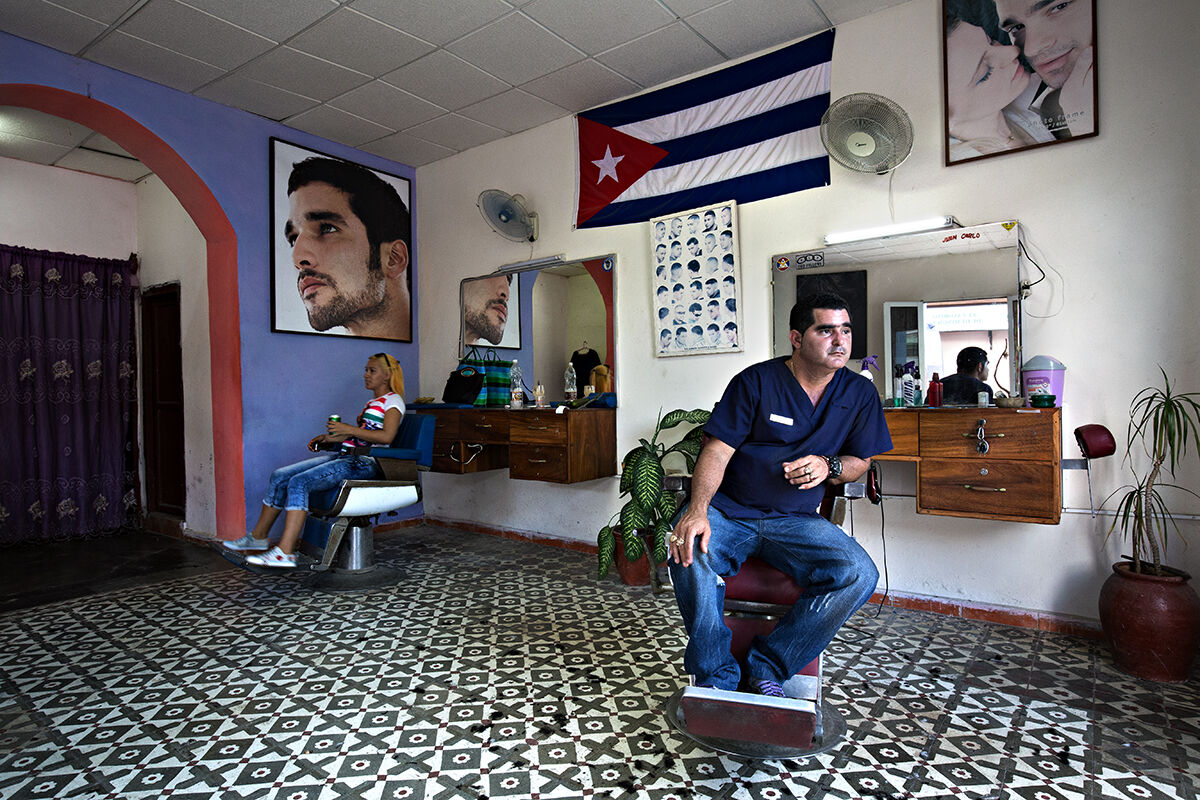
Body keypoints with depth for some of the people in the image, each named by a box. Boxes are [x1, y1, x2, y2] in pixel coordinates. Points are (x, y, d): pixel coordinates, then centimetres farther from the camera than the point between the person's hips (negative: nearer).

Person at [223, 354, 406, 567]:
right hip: (344, 457, 9)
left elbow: (386, 436, -20)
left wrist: (348, 429, -20)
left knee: (299, 482, -26)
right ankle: (258, 536, 15)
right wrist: (329, 438, 15)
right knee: (280, 476, 2)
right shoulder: (372, 403, 24)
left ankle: (285, 552, -27)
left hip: (364, 463, -9)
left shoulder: (393, 401, -4)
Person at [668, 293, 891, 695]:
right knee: (689, 547, -34)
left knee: (859, 574, -24)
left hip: (795, 521, 3)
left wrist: (828, 466, -11)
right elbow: (717, 451, -10)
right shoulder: (755, 382, -5)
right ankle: (715, 676, -12)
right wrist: (697, 510, -27)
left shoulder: (860, 394, 7)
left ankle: (767, 667, -8)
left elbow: (859, 461, 14)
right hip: (728, 511, -3)